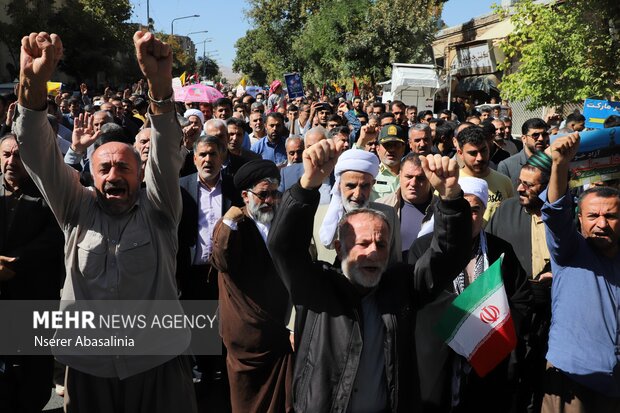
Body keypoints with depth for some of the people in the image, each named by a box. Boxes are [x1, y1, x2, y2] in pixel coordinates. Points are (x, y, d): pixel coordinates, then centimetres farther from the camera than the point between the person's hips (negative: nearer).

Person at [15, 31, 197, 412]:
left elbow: (167, 152, -16)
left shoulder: (157, 211, -1)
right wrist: (33, 83, -25)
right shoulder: (78, 210, 3)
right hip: (88, 369, 2)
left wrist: (160, 83, -33)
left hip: (159, 365, -1)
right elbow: (41, 156, -9)